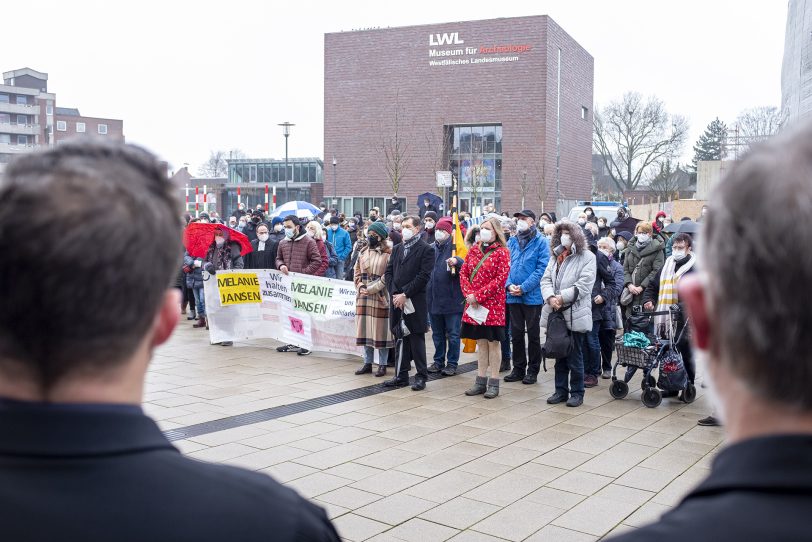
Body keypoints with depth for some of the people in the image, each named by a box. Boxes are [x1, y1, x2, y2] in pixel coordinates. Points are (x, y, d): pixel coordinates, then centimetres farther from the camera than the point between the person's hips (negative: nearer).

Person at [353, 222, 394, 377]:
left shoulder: (387, 254, -7)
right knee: (365, 330, 9)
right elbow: (357, 272, 14)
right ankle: (367, 363, 18)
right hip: (363, 298, 6)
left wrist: (371, 288, -14)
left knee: (381, 331, 0)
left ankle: (382, 364, 9)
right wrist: (360, 287, -3)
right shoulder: (363, 252, 12)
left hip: (380, 298, -5)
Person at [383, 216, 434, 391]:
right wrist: (394, 294, -4)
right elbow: (389, 272, 11)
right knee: (401, 338, 9)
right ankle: (401, 376, 16)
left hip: (415, 302, -6)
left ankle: (421, 376, 7)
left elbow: (423, 276, -12)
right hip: (397, 299, 6)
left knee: (416, 339, -1)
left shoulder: (426, 250, -4)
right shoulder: (397, 249, 16)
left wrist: (405, 295, -14)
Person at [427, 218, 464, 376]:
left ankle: (452, 363, 13)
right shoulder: (431, 248, 9)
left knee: (453, 334, 3)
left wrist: (456, 261, -40)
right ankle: (438, 362, 26)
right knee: (437, 333, 15)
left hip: (452, 299, -5)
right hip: (434, 299, 5)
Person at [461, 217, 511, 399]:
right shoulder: (474, 250, 11)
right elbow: (463, 272, 9)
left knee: (493, 342, 2)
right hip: (474, 304, 5)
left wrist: (478, 295, -17)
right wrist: (468, 294, -7)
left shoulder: (502, 252, -6)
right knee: (481, 342, 11)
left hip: (492, 304, -5)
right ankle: (481, 381, 18)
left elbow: (501, 279, -14)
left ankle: (494, 383, 8)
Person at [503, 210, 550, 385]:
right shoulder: (512, 242, 10)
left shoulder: (540, 242, -5)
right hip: (513, 296, 5)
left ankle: (533, 370, 15)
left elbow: (542, 268, -12)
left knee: (533, 334, 6)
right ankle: (518, 368, 21)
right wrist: (509, 285, -10)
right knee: (516, 333, 11)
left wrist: (524, 288, -18)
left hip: (532, 296, -5)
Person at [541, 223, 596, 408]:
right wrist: (550, 297, -12)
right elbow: (546, 280, 7)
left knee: (575, 357, 1)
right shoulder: (555, 256, 15)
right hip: (556, 313, 5)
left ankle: (577, 392, 13)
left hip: (575, 315, -5)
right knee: (559, 355, 13)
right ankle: (561, 390, 22)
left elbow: (584, 285, -13)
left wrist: (562, 297, -17)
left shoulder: (587, 257, -4)